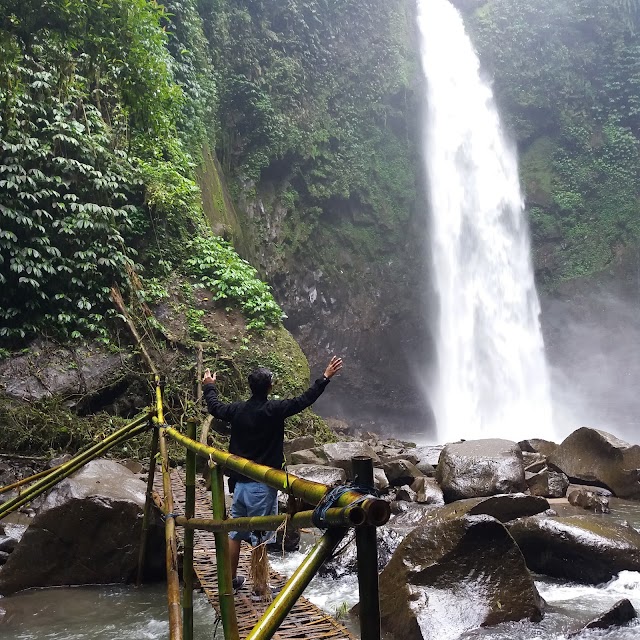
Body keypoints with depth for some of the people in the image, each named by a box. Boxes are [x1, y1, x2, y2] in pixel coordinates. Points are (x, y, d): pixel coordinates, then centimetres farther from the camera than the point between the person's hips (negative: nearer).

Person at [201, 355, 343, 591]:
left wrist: (209, 387, 39)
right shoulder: (274, 410, -14)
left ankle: (231, 580, 28)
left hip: (239, 482, 5)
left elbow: (215, 407, 20)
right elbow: (304, 400, -8)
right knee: (260, 537, 2)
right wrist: (325, 377, 1)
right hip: (262, 486, -5)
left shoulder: (237, 410, 0)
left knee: (235, 533, 16)